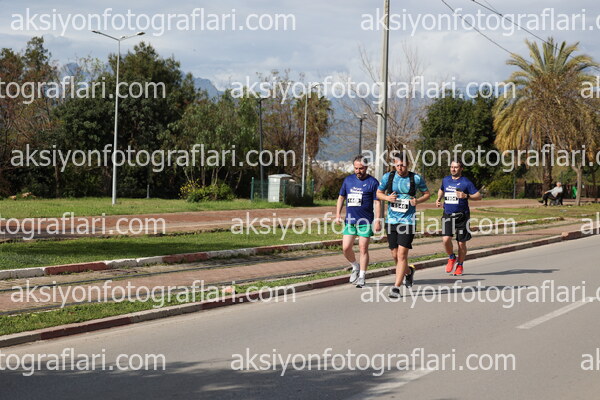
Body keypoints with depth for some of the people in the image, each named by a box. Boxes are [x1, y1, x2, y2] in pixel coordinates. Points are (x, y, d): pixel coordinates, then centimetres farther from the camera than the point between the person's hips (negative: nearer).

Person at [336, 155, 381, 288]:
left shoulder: (373, 182, -2)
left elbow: (377, 202, -3)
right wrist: (338, 214, 8)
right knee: (346, 248, -3)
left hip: (365, 221, -4)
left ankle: (361, 277, 5)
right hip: (350, 220, 4)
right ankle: (355, 267, 23)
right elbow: (341, 197, 19)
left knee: (363, 248, -3)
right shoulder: (348, 180, 11)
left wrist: (377, 220, -10)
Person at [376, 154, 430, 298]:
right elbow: (379, 193, 14)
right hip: (391, 220, 3)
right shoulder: (388, 177, 3)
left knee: (402, 254, -12)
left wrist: (418, 201, -9)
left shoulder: (416, 178, -2)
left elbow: (427, 193, 10)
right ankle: (408, 271, 40)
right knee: (395, 255, 8)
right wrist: (387, 197, -7)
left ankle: (396, 287, -9)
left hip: (408, 221, -3)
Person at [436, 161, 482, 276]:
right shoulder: (446, 180, 9)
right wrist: (438, 199, 12)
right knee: (446, 239, -16)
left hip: (462, 216, -2)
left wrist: (466, 196, -21)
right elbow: (441, 190, 31)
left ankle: (460, 265, 23)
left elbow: (479, 196, -6)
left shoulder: (466, 182, -4)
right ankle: (451, 258, 11)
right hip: (447, 215, 3)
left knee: (461, 243, 3)